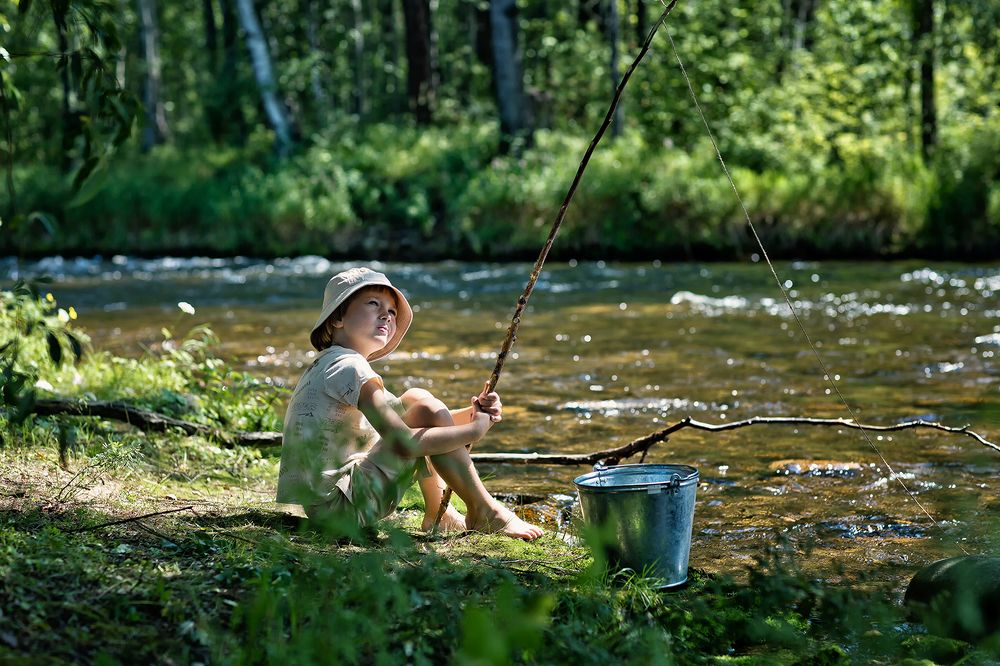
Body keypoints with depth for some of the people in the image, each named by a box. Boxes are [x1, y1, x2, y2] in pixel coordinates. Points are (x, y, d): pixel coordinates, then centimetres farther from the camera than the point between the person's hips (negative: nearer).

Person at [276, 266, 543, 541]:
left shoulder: (326, 365, 16)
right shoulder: (349, 368, -15)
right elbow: (404, 443, -23)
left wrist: (472, 413, 1)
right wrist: (475, 428, -11)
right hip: (341, 508, -10)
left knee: (415, 399, 19)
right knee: (427, 408, -10)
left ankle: (438, 515, 21)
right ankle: (485, 512, 0)